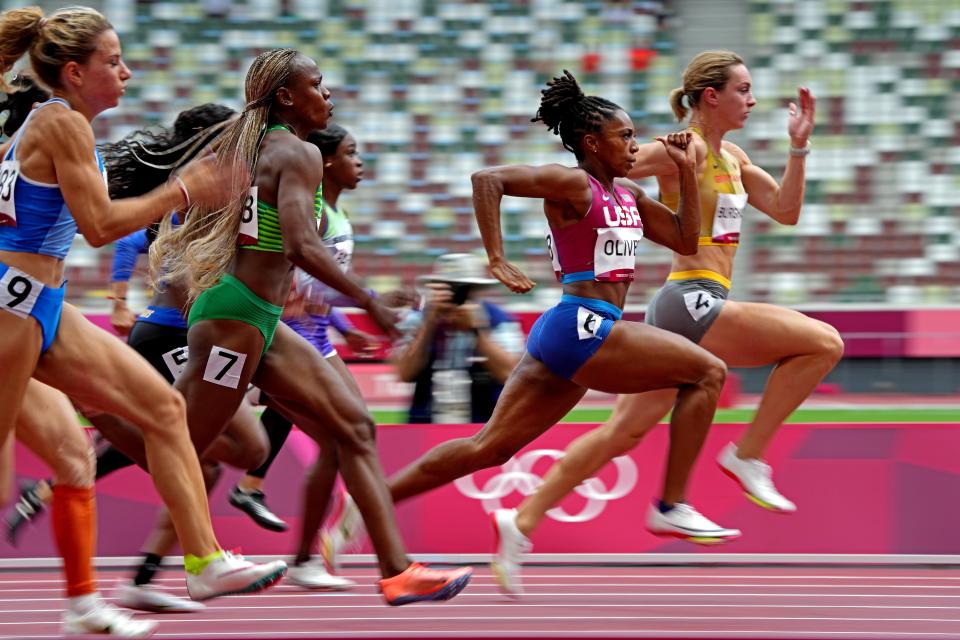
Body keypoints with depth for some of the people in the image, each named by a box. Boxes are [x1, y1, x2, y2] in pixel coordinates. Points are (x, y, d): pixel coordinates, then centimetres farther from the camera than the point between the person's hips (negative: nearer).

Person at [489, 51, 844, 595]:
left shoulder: (731, 157, 17)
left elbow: (786, 210, 18)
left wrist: (799, 146, 8)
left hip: (686, 310, 9)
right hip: (692, 301, -9)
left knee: (625, 431, 8)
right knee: (824, 343, -11)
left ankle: (522, 523, 8)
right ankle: (747, 455, -6)